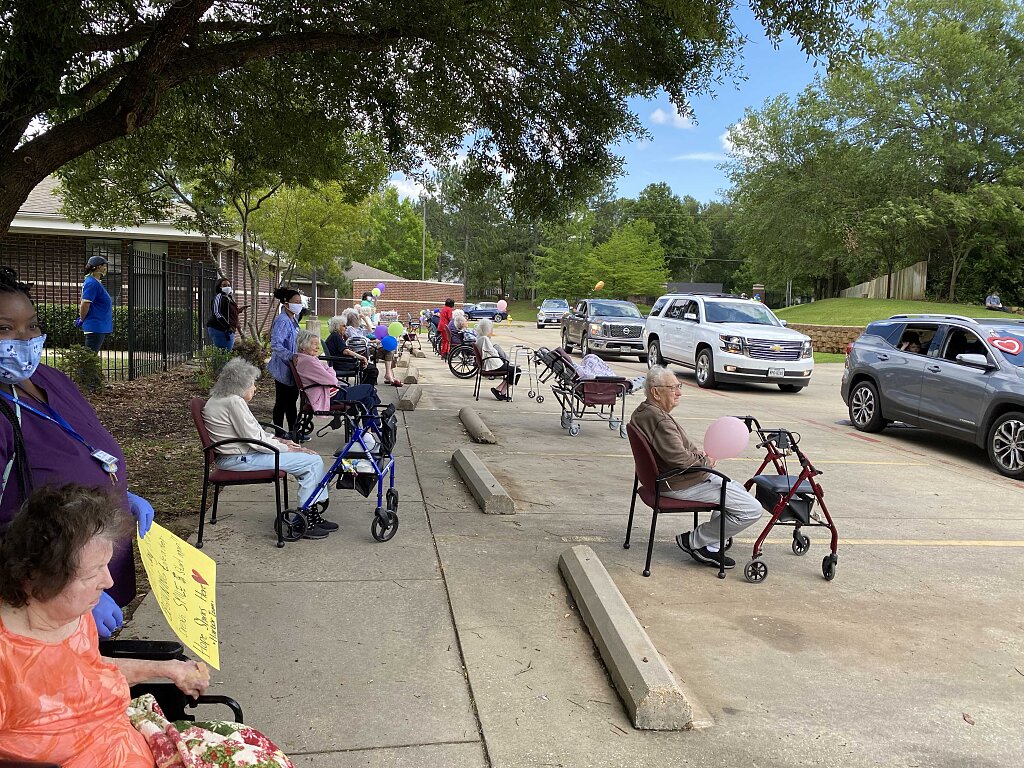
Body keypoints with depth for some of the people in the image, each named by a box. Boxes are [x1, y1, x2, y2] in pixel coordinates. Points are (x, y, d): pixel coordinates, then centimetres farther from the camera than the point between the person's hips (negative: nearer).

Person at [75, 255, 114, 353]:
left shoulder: (96, 282, 16)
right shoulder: (92, 283, -15)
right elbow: (84, 305, -20)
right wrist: (82, 320, -7)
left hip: (100, 327, 10)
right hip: (95, 327, -10)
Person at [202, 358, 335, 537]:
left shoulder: (218, 400, 16)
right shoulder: (234, 402, -18)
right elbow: (255, 440, -20)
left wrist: (278, 440, 10)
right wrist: (287, 448, -9)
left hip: (241, 454, 11)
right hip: (240, 460, -11)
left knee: (313, 458, 10)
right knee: (313, 462, -15)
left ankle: (314, 514, 10)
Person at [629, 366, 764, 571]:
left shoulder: (642, 412, 8)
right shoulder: (659, 420, -26)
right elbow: (680, 459, -32)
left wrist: (698, 454, 5)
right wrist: (705, 461, -12)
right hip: (680, 486, -11)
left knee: (739, 490, 27)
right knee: (752, 509, -10)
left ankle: (711, 547, 19)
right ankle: (694, 541, 2)